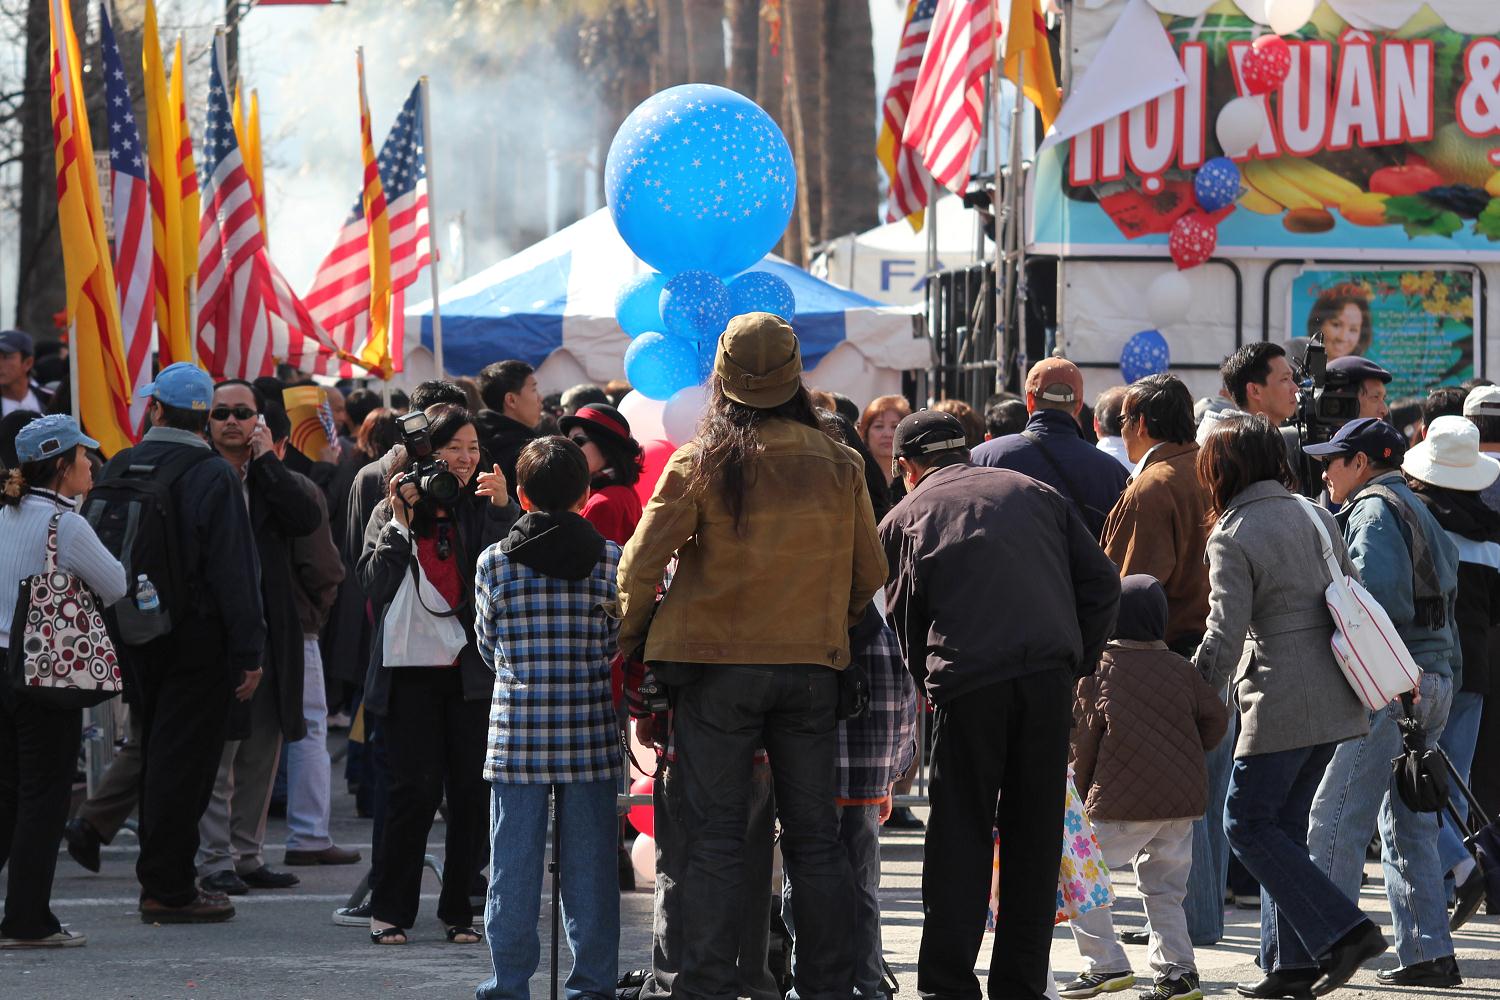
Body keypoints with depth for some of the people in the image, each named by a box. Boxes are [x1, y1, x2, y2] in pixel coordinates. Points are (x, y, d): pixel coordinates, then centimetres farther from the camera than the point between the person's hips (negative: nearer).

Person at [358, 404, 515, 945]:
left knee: (472, 789, 0)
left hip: (471, 671, 2)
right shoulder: (391, 511, 6)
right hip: (410, 672, -2)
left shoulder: (484, 510, 7)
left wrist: (503, 509, -17)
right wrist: (400, 519, -9)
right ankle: (389, 908, 2)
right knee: (417, 786, -9)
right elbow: (374, 585, -4)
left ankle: (459, 909, 11)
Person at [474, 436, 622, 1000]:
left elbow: (487, 647, 8)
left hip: (516, 731, 0)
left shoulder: (494, 563, -3)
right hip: (591, 732, 1)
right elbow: (615, 645, 5)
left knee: (514, 865, 4)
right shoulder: (610, 559, -2)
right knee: (589, 864, 6)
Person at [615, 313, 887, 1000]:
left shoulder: (700, 463, -8)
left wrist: (629, 639, 8)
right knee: (814, 836, 9)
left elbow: (642, 562, -8)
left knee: (714, 839, 1)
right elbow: (870, 574, 6)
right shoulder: (838, 465, 0)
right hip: (811, 666, 2)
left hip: (717, 663, -2)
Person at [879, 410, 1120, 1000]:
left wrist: (930, 686, 26)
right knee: (1035, 835, 9)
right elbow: (1101, 581, 13)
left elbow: (904, 620, 13)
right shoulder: (1031, 492, 19)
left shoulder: (905, 517, 13)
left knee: (958, 837, 5)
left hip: (968, 682, -2)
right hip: (1049, 674, 2)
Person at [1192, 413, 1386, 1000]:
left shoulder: (1231, 538, -11)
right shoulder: (1313, 514, 9)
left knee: (1248, 824, 1)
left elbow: (1224, 638, -16)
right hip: (1335, 701, 8)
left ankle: (1342, 931, -9)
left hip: (1281, 704, -8)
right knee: (1285, 824, 15)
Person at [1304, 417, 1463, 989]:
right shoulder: (1416, 509, 22)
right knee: (1409, 828, 11)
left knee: (1336, 822, -8)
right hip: (1433, 681, 10)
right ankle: (1428, 955, 9)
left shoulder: (1374, 510, -7)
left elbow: (1379, 592, -21)